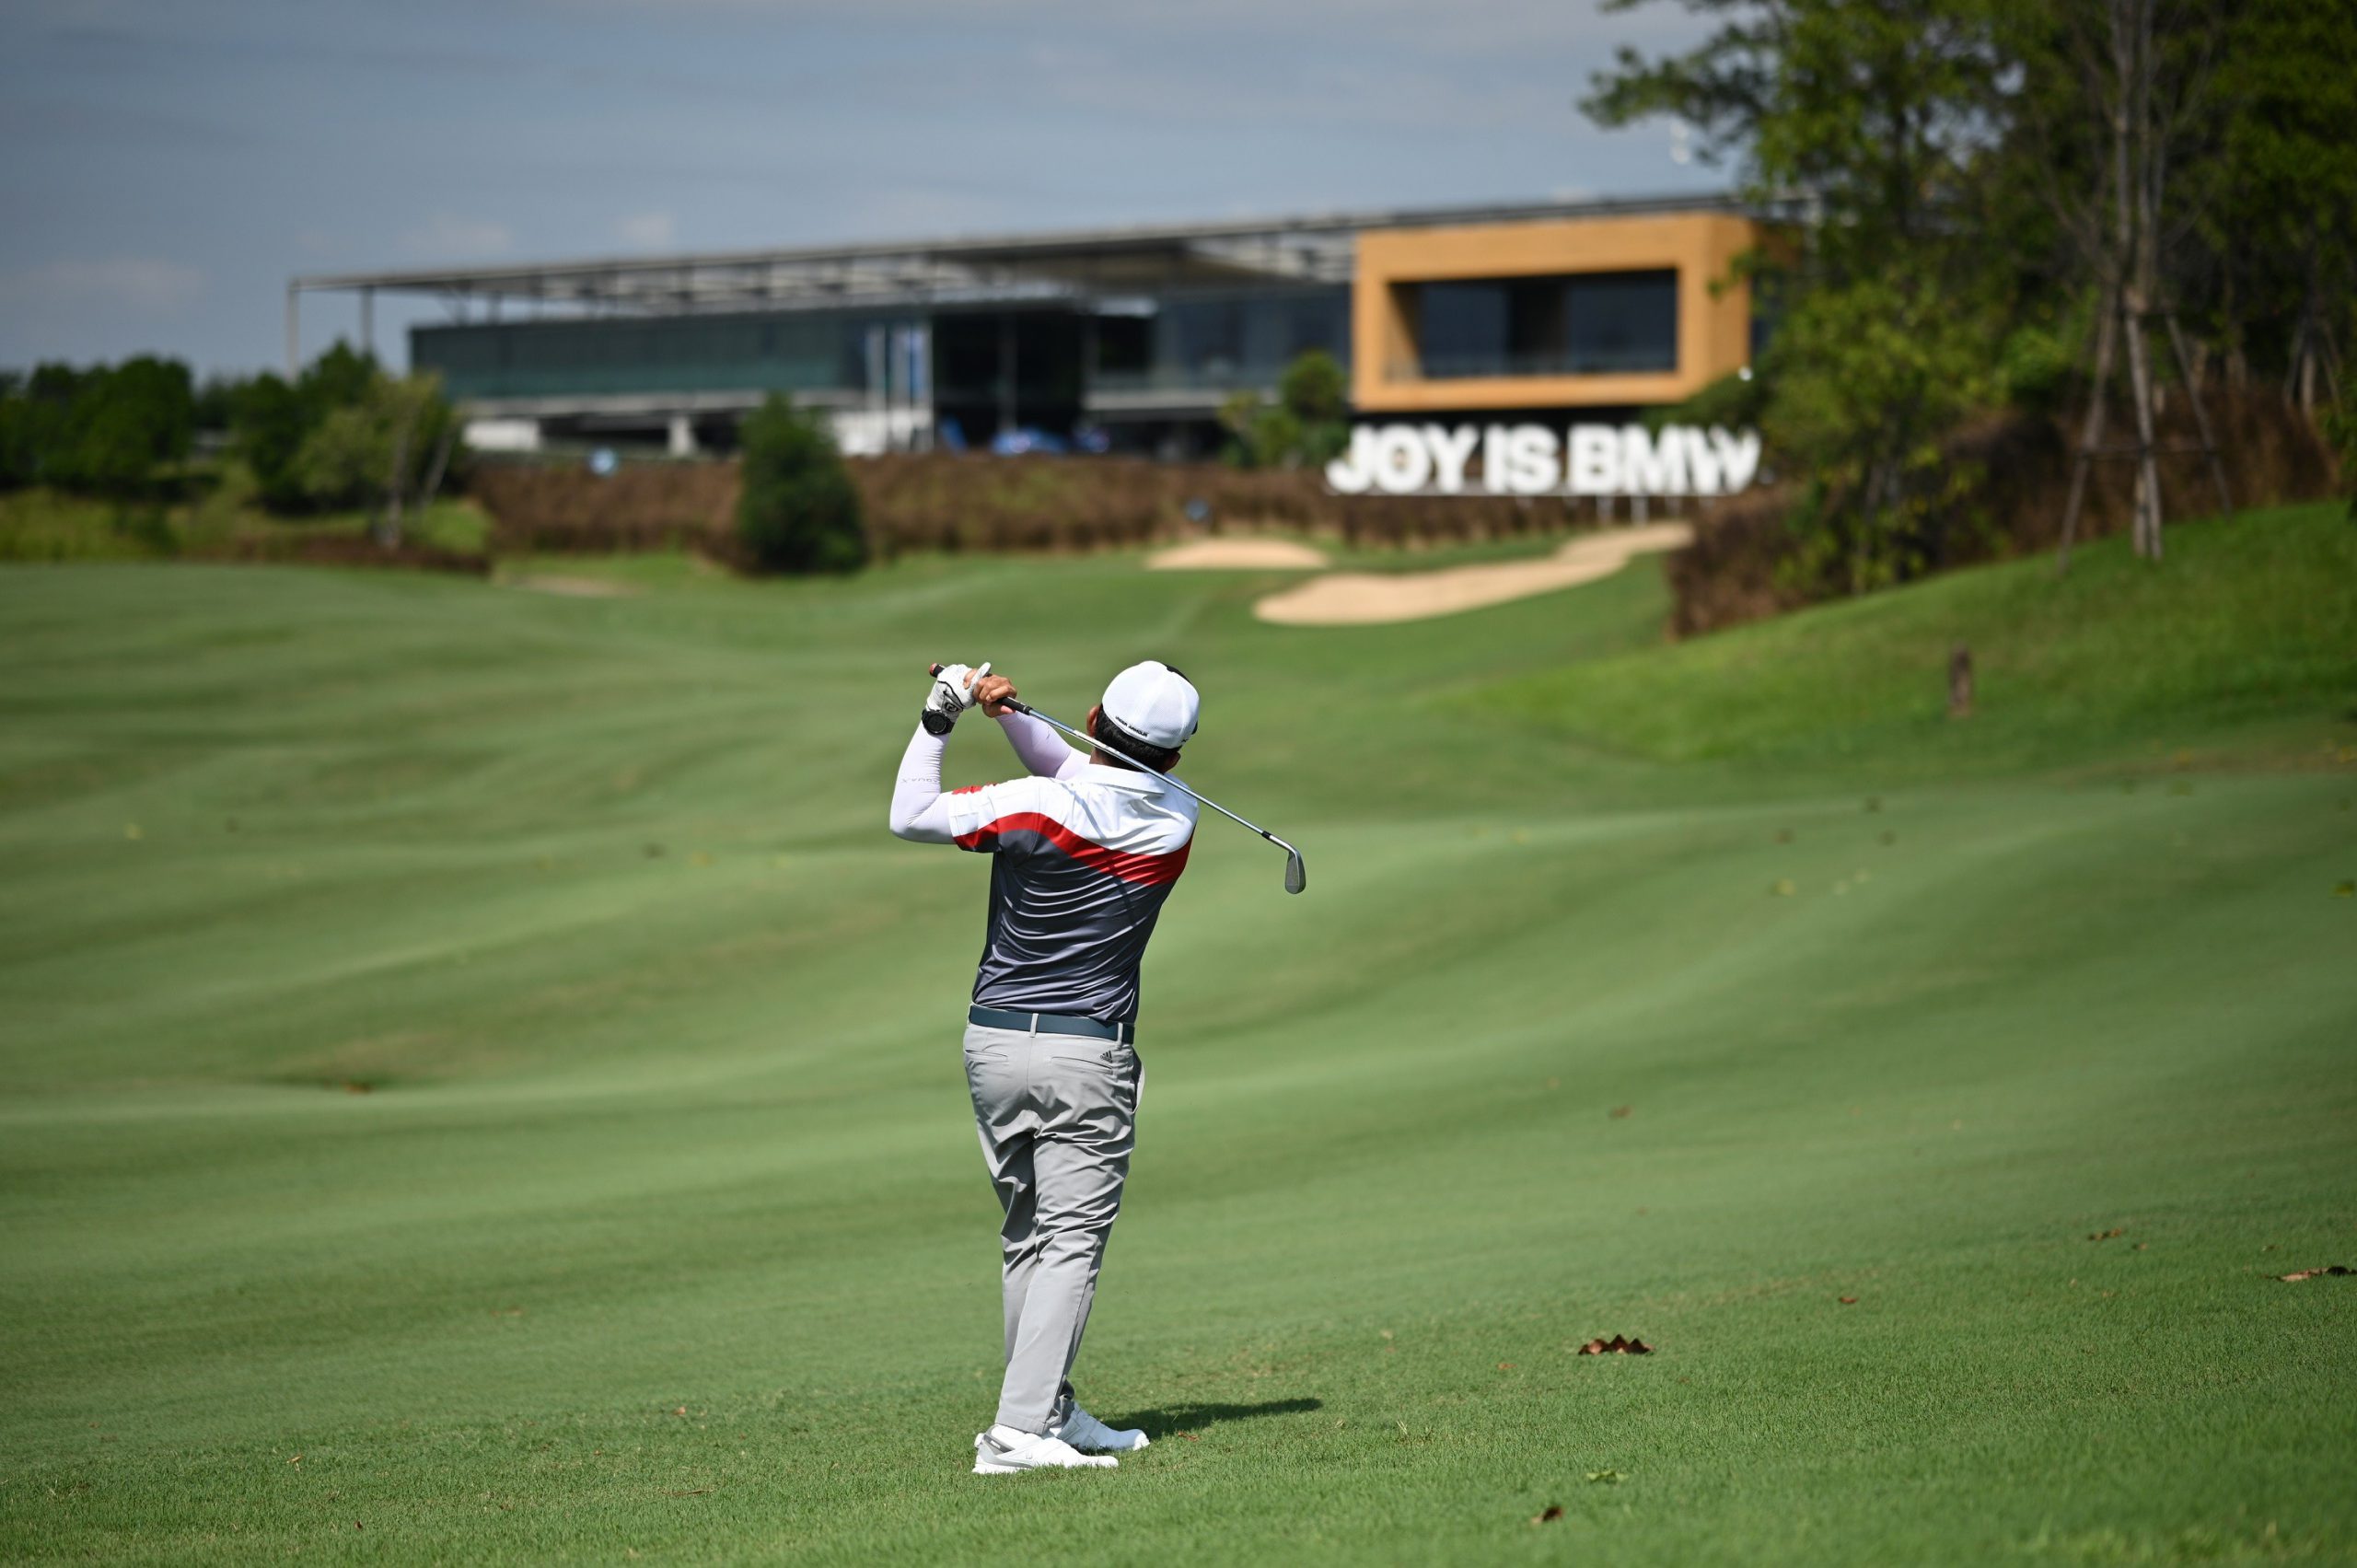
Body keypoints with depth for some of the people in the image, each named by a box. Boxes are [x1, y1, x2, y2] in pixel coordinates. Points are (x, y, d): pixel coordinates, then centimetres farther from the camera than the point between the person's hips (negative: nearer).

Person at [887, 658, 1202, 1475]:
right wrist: (1011, 718, -6)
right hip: (1088, 1055, -1)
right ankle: (1018, 1430, -17)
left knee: (1025, 1239, 14)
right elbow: (1081, 774, 9)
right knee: (1072, 1242, -4)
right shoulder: (1176, 820, -3)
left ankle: (1050, 1412, 19)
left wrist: (940, 719, -1)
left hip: (994, 1041, 1)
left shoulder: (1039, 808, -14)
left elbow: (911, 817, -9)